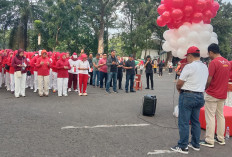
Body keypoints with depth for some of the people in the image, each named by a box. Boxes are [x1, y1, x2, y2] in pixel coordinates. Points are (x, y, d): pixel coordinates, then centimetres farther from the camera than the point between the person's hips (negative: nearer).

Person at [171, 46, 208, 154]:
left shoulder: (189, 66, -16)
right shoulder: (205, 67, 9)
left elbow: (179, 83, -16)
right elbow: (204, 82, 14)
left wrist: (179, 90, 6)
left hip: (188, 96, -8)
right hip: (200, 96, 8)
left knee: (183, 122, 0)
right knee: (195, 121, 17)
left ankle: (183, 147, 5)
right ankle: (195, 144, 27)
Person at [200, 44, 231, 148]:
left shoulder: (214, 62, -17)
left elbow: (208, 80, -19)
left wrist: (204, 88, -2)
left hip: (212, 95, -8)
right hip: (223, 95, 8)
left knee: (210, 117, -1)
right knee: (220, 116, 15)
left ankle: (209, 141, 4)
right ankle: (221, 139, 24)